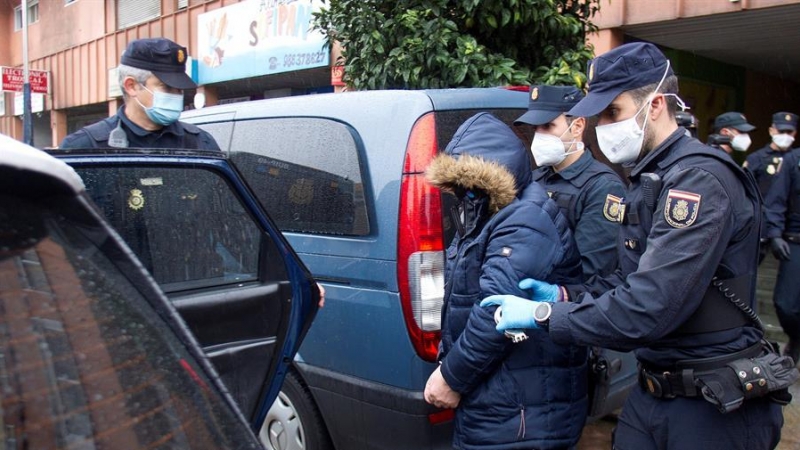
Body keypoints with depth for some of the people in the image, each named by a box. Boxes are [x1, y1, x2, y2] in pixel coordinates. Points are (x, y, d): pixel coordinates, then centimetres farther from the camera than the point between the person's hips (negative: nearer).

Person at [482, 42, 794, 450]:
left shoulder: (699, 180, -22)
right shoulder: (647, 180, 9)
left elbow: (648, 310, -30)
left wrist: (543, 314, -22)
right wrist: (564, 295, -3)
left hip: (715, 406, -8)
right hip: (653, 391, 8)